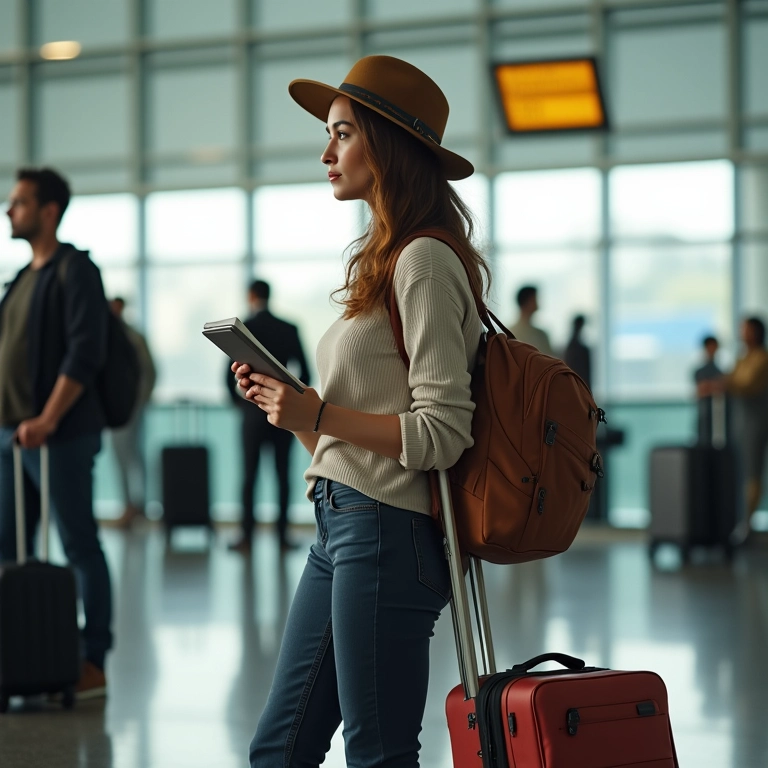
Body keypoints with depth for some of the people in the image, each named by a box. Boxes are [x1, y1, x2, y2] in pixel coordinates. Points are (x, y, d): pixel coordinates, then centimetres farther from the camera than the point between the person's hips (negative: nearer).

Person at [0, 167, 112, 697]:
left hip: (61, 436, -9)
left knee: (80, 547, -3)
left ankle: (93, 664, 1)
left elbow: (86, 353, -17)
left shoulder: (75, 270, -8)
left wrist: (47, 420, -22)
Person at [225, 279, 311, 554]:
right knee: (282, 474, 5)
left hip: (254, 409, -2)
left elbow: (231, 370, -8)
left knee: (249, 474, 1)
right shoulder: (289, 330, 4)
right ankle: (282, 536, 4)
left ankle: (247, 537, 0)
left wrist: (236, 399, 8)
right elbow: (304, 371, 2)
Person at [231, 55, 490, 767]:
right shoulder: (383, 260, 19)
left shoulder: (425, 261, -11)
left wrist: (319, 415, -15)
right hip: (340, 526, 10)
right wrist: (290, 407, 7)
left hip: (386, 530, -10)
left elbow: (442, 434, -17)